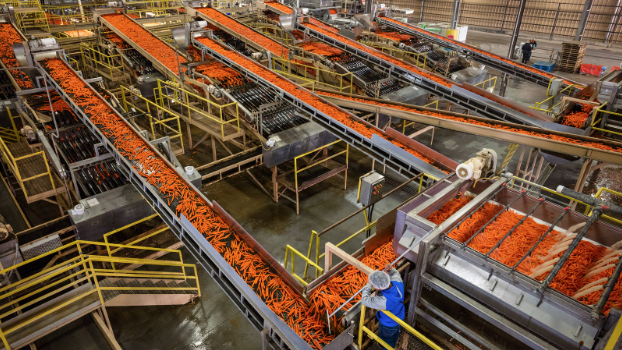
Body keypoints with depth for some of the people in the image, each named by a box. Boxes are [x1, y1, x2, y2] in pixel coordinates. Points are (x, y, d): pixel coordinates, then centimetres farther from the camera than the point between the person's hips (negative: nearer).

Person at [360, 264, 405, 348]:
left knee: (387, 344, 27)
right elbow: (395, 273, -5)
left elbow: (364, 300, -33)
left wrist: (368, 285, -22)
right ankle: (394, 343, 68)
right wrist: (390, 270, -26)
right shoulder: (398, 282, -32)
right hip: (400, 319, 7)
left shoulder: (383, 301, -49)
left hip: (388, 326, -7)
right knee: (395, 334, 39)